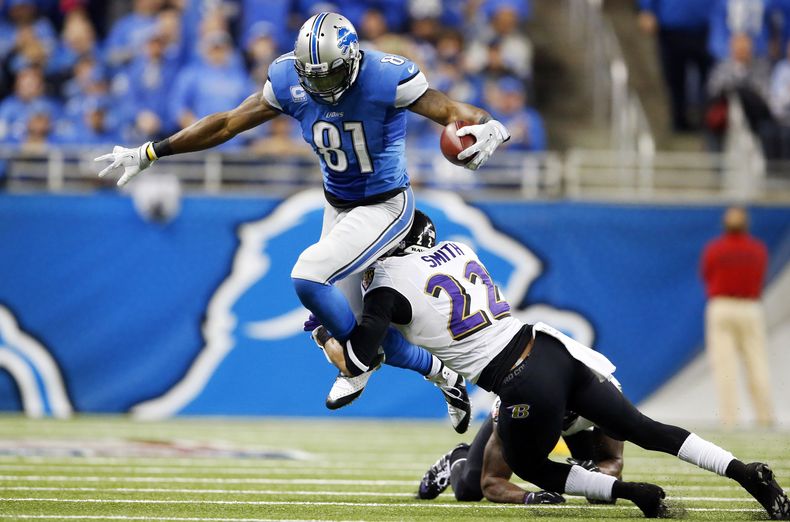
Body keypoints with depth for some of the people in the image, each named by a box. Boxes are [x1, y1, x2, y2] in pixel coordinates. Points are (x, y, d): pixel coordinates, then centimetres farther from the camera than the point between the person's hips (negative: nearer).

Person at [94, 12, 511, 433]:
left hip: (384, 208, -6)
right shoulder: (289, 81, -11)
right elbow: (227, 124, -3)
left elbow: (453, 111, -25)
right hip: (338, 207, 6)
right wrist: (148, 153, -2)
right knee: (353, 328, 8)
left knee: (308, 277, -25)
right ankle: (442, 373, 33)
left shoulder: (386, 78, -25)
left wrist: (487, 128, -50)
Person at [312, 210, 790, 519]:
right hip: (549, 347, 7)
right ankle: (745, 472, -1)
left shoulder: (390, 285, -6)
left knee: (527, 466, 20)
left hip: (525, 386, -7)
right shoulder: (459, 250, 15)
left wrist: (323, 335, 12)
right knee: (644, 430, 12)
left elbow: (355, 364, -7)